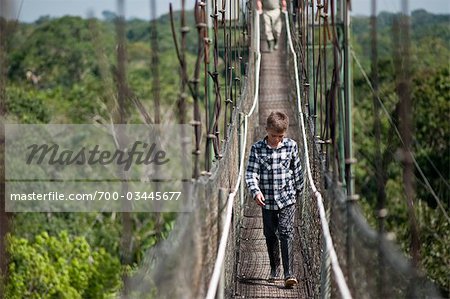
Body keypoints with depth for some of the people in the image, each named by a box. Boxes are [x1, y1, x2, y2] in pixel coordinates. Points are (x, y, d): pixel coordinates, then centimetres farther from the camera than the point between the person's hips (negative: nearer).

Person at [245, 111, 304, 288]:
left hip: (287, 198, -1)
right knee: (270, 236, 12)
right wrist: (255, 191, -25)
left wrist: (299, 189, 20)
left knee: (286, 233, -11)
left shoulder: (291, 146, -1)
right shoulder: (257, 149, -5)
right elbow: (251, 173, -9)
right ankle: (274, 269, 30)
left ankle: (289, 274, -15)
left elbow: (297, 169, 11)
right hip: (267, 200, 1)